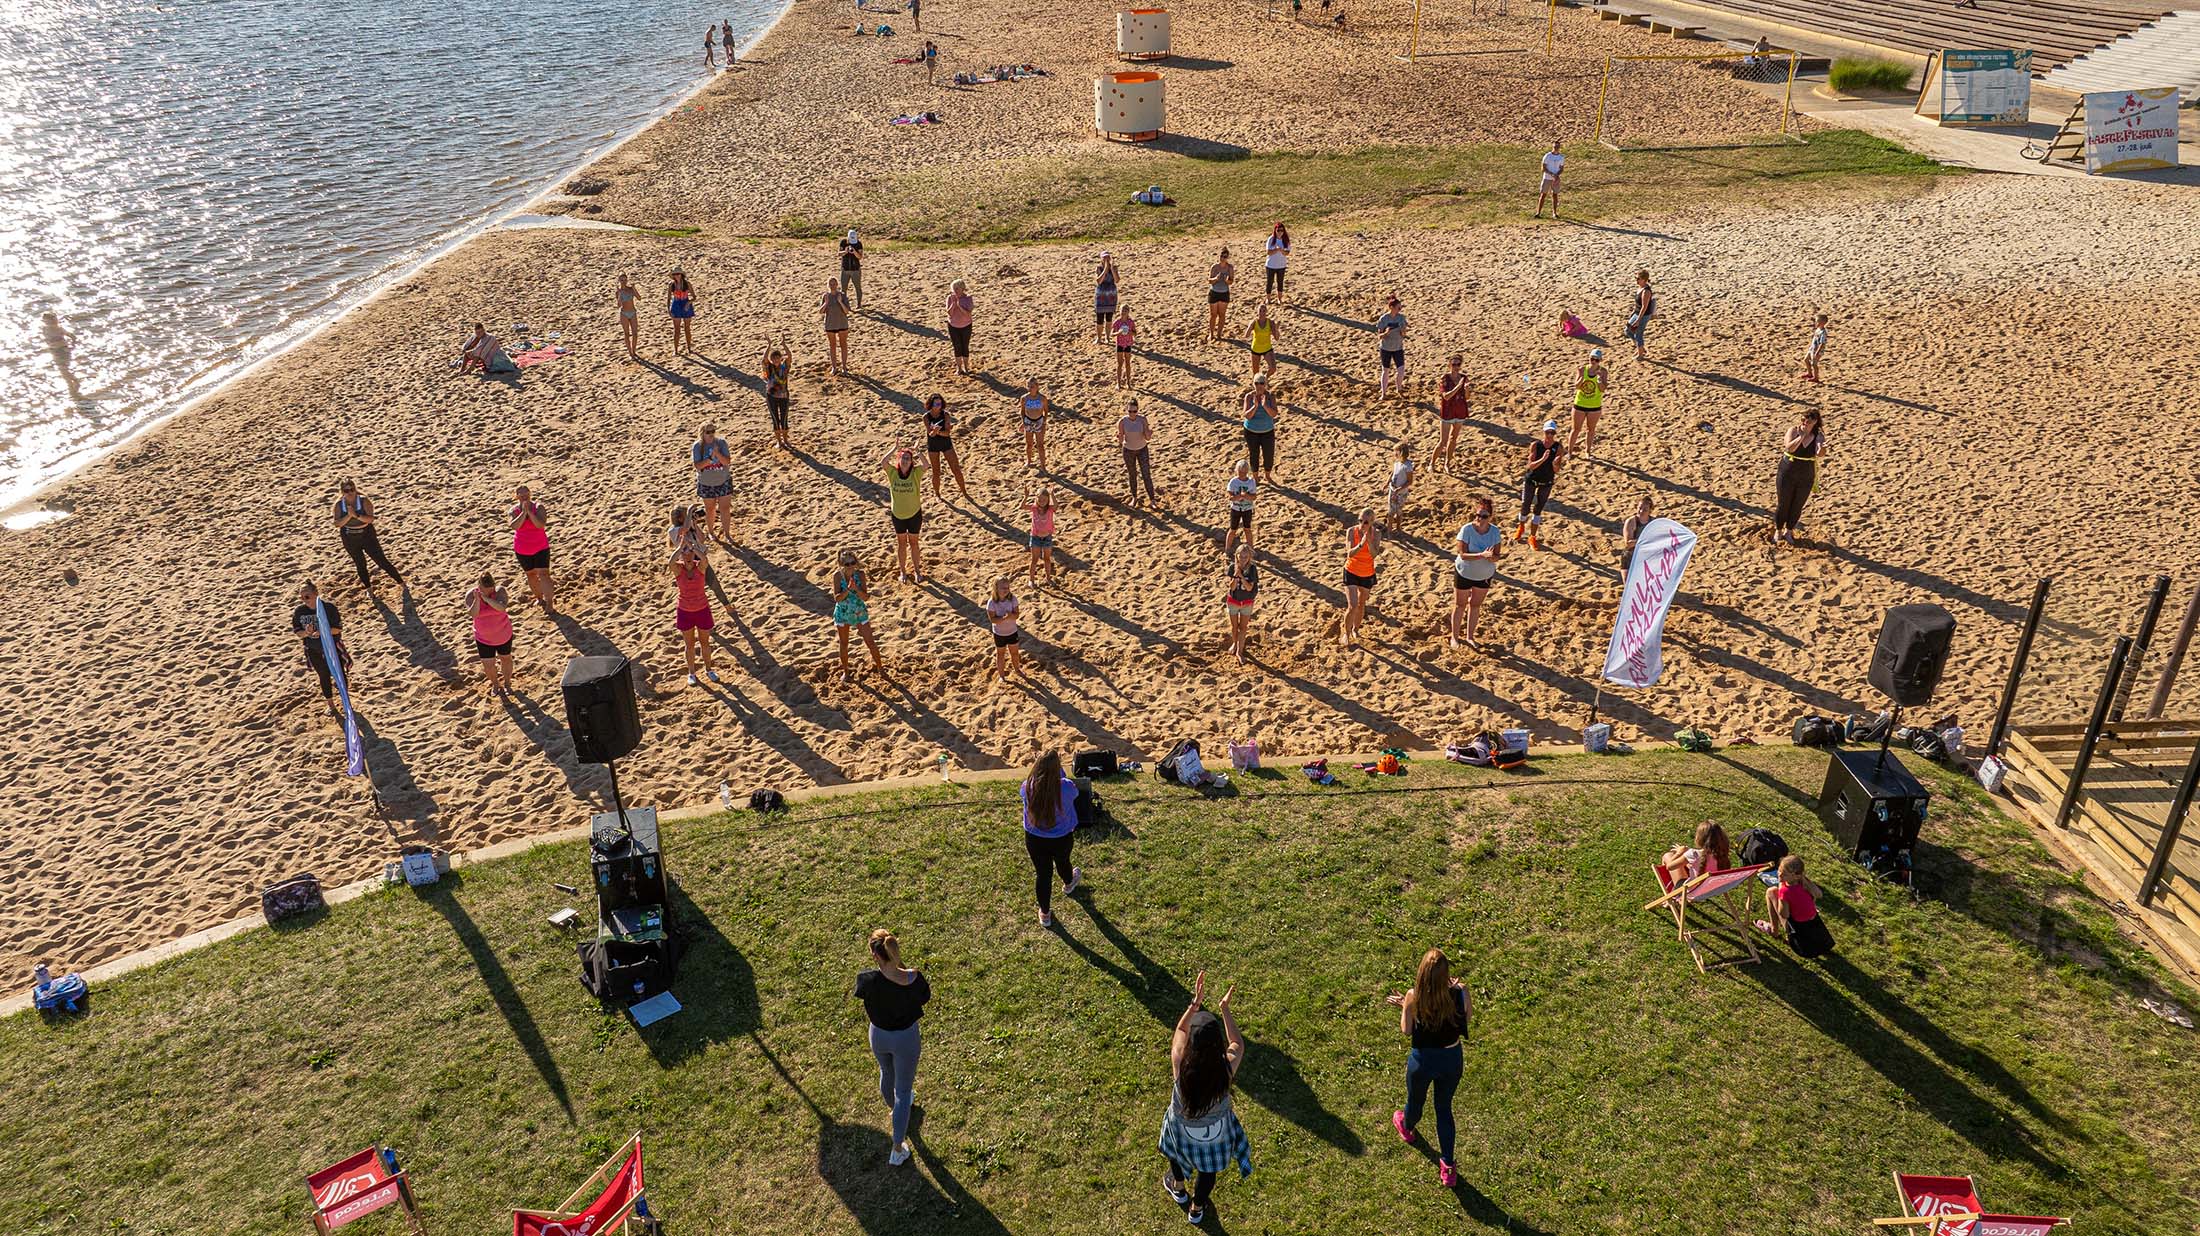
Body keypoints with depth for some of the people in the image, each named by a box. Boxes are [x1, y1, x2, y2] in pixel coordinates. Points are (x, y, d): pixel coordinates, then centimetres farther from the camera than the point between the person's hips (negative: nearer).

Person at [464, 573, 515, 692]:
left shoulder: (499, 591, -20)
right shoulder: (471, 594, -17)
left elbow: (502, 607, -39)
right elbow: (473, 614, -28)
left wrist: (485, 597, -43)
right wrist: (477, 599, -40)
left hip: (503, 635, -1)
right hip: (483, 638, 1)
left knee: (505, 658, 19)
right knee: (488, 664, 8)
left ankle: (507, 682, 44)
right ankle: (495, 683, 38)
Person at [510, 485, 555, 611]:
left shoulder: (538, 507, -13)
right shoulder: (514, 510, -9)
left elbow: (541, 525, -28)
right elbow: (514, 526, -27)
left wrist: (529, 511, -30)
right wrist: (524, 512, -30)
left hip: (540, 548, -3)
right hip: (522, 550, 3)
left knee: (543, 574, -10)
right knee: (531, 574, 16)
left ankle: (549, 604, -6)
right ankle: (539, 598, 35)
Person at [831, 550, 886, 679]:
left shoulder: (860, 574, -14)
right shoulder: (837, 575, -17)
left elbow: (866, 597, -17)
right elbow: (837, 598, -21)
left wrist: (856, 588, -34)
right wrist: (848, 589, -35)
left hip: (860, 612, 0)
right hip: (842, 614, 0)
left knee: (870, 642, 4)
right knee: (843, 644, 15)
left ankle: (879, 665, 26)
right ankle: (846, 671, 32)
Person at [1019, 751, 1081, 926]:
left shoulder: (1028, 787, -24)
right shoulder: (1066, 787, -29)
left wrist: (1044, 765, 1)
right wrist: (1057, 767, -2)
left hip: (1034, 839, 0)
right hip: (1062, 839, 0)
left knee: (1042, 874, 19)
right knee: (1062, 863, 31)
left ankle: (1045, 914, 35)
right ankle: (1068, 884, 64)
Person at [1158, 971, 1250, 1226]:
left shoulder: (1180, 1064, -37)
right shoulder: (1227, 1067, -36)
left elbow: (1180, 1030, -16)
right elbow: (1237, 1043, -13)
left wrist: (1195, 1003, -24)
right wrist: (1224, 1009, -11)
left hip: (1183, 1127, 0)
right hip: (1215, 1131, 0)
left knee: (1178, 1151, 36)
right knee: (1206, 1171, 31)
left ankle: (1178, 1189, 64)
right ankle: (1197, 1209, 56)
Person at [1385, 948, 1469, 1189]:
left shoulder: (1413, 997, -28)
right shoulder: (1459, 992, -24)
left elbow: (1406, 1031, -13)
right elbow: (1468, 1014, -2)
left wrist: (1404, 1006, 2)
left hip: (1423, 1061, -1)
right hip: (1452, 1059, 1)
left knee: (1415, 1102, 29)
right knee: (1444, 1108, 24)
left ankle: (1407, 1129, 62)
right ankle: (1448, 1167, 30)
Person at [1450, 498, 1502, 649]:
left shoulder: (1495, 531, -14)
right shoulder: (1467, 529, -24)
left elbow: (1496, 556, -12)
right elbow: (1463, 554, -27)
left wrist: (1491, 557, -36)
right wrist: (1482, 555, -40)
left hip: (1485, 575, 3)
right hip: (1464, 574, -3)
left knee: (1475, 605, 17)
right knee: (1460, 605, 12)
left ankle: (1469, 636, 34)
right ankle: (1455, 637, 28)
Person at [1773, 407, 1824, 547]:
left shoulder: (1818, 436, -9)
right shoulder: (1793, 430, -12)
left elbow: (1820, 456, -24)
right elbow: (1789, 448, -28)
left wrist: (1822, 448, -44)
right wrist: (1802, 436, -32)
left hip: (1806, 478, 1)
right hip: (1787, 474, -1)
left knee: (1797, 506, 12)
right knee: (1783, 504, 9)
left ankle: (1788, 531, 29)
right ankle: (1778, 531, 26)